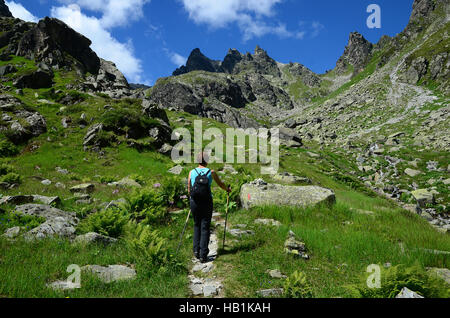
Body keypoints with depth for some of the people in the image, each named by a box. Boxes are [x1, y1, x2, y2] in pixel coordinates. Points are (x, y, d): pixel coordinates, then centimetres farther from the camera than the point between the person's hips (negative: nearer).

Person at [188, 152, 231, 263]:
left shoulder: (191, 172, 3)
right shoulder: (211, 172, -1)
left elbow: (189, 189, 13)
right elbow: (220, 184, 14)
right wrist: (227, 189, 34)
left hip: (194, 201, 2)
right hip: (206, 202, -2)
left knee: (197, 225, 19)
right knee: (205, 227, 4)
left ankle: (196, 250, 14)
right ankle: (203, 255, 3)